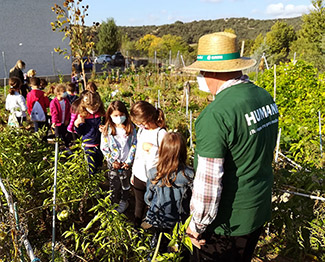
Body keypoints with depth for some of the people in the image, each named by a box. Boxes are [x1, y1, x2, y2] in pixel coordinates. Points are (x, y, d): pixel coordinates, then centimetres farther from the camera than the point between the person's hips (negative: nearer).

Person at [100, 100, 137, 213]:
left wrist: (129, 161, -9)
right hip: (113, 163, 0)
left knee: (125, 182, 14)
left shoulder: (130, 128, -7)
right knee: (114, 183, 14)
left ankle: (124, 201, 36)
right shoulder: (106, 130, -8)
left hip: (126, 162, 0)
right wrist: (112, 161, -9)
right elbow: (104, 147, -5)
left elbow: (134, 145, -5)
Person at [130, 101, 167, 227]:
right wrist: (133, 172, 19)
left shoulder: (161, 133, -22)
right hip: (139, 176, 7)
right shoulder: (141, 130, 2)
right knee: (139, 204, 23)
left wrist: (152, 148, -28)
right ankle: (136, 226, 43)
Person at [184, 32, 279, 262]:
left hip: (226, 223, -8)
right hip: (261, 212, 8)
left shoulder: (216, 115, -29)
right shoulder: (265, 97, -2)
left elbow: (208, 181, -26)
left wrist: (197, 226, -11)